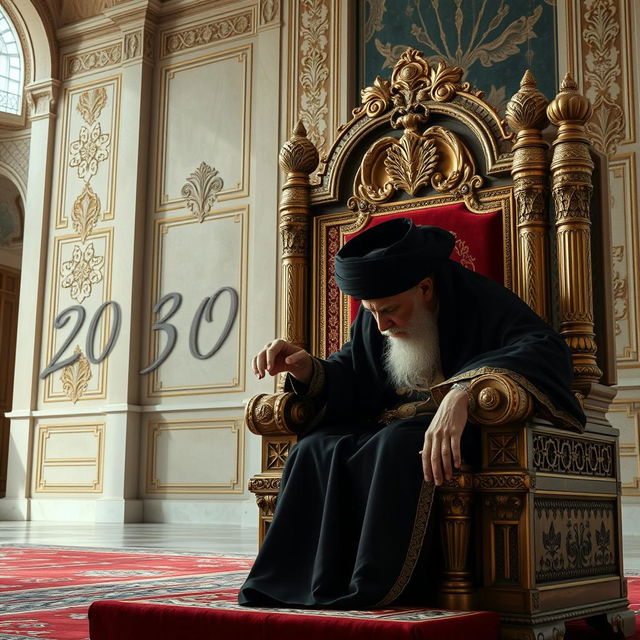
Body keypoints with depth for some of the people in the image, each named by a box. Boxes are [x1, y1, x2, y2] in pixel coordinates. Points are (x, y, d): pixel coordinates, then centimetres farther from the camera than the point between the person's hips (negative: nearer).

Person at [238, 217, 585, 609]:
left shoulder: (480, 301, -15)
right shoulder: (374, 321, 4)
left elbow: (548, 350, -32)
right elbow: (353, 379, 13)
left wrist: (463, 392, -48)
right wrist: (308, 371, -12)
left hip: (466, 433, -6)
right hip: (392, 428, 6)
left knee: (401, 444, -35)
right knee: (319, 449, -19)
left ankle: (377, 589, -28)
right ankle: (298, 585, -19)